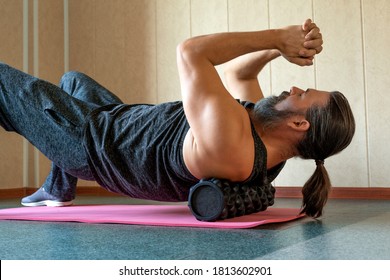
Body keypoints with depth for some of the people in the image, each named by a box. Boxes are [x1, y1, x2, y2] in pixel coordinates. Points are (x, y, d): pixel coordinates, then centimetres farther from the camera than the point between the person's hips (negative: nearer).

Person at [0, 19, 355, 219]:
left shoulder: (230, 143, -41)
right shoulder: (269, 146, -12)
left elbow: (190, 53, -37)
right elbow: (236, 71, 1)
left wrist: (276, 37, -30)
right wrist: (277, 47, -16)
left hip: (90, 141, -8)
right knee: (72, 80, 34)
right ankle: (57, 191, 40)